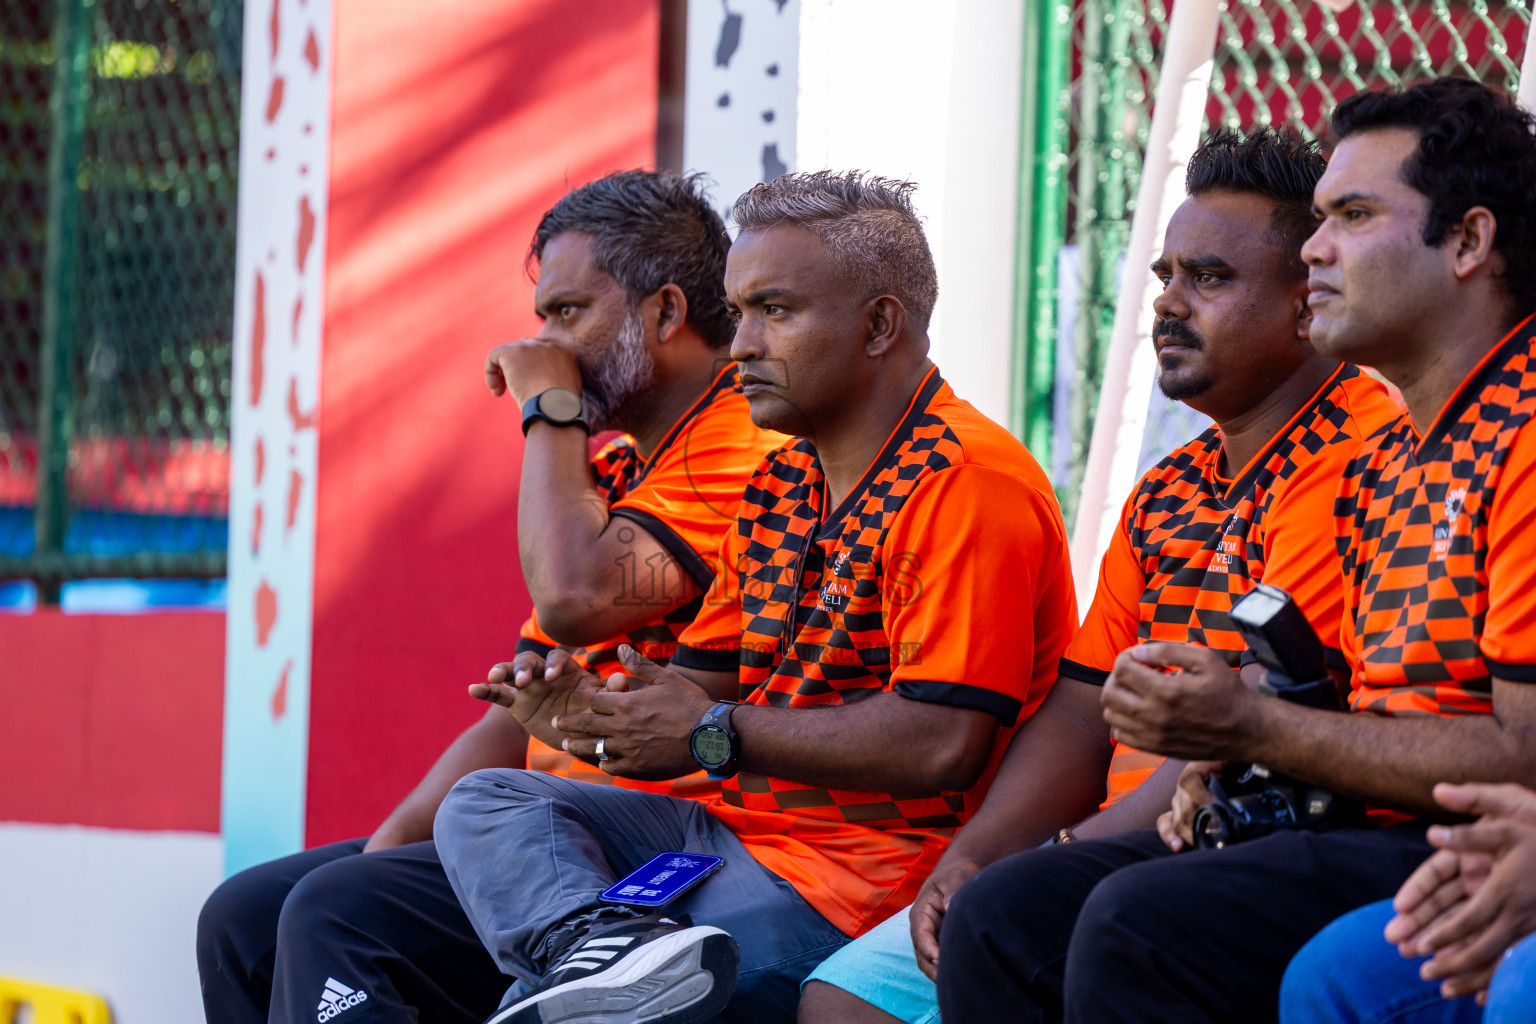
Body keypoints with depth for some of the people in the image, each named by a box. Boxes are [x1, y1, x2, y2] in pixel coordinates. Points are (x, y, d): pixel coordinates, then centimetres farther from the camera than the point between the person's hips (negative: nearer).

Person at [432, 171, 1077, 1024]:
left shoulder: (965, 481, -14)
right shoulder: (782, 484, 18)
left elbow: (942, 744, -22)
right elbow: (706, 680, 21)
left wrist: (714, 735, -14)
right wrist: (597, 706, -4)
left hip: (861, 871, -10)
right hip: (736, 828, 10)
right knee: (490, 804, -10)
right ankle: (598, 944, -34)